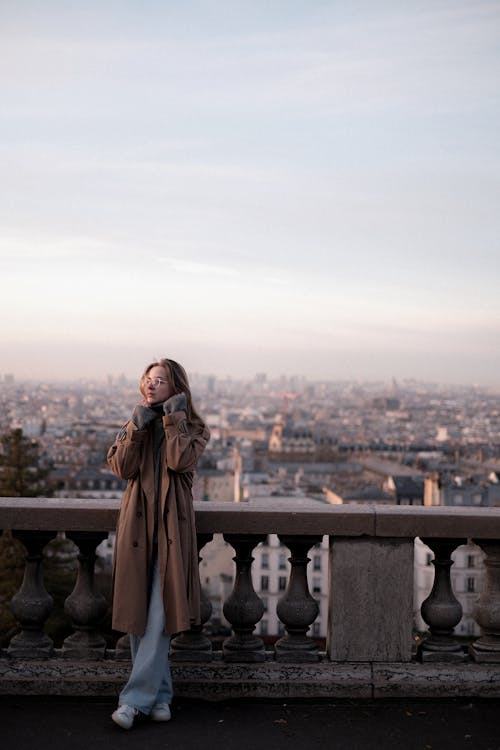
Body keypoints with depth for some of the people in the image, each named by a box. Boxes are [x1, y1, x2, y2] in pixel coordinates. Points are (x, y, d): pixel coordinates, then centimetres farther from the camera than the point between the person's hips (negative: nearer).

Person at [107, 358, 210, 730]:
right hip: (137, 525, 4)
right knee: (139, 615, 5)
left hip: (171, 526, -3)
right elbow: (122, 467, -1)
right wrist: (137, 427, -8)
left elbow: (180, 461, -16)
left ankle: (135, 698, -8)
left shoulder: (194, 429, 5)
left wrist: (173, 420, -10)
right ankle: (160, 695, 18)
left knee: (160, 615, -11)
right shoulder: (136, 425, 14)